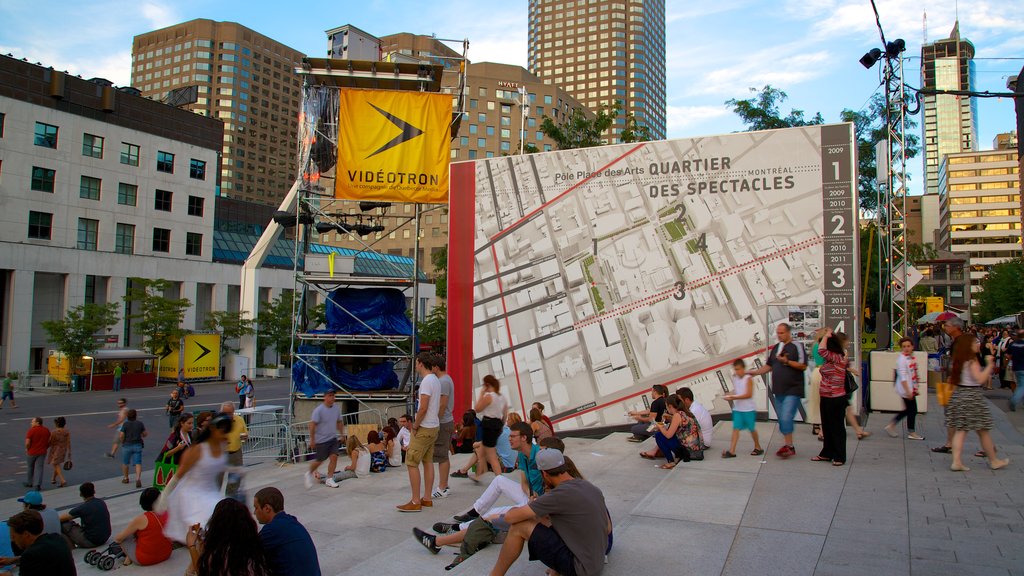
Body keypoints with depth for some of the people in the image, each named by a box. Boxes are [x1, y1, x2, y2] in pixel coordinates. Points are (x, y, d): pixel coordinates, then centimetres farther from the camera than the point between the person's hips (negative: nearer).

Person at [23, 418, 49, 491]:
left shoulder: (31, 430, -15)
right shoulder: (47, 430, 2)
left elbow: (27, 443, -17)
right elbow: (49, 442, 7)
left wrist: (27, 449, 1)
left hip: (32, 452, -3)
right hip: (42, 453, 3)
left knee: (30, 468, 16)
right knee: (39, 468, 2)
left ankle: (30, 483, 32)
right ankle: (37, 484, -10)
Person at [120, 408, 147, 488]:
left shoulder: (125, 424, -7)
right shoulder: (140, 424, -1)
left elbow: (121, 435, -12)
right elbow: (145, 434, 6)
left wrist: (122, 442, 7)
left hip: (127, 445, -1)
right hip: (137, 445, 1)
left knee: (125, 463, 19)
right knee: (138, 463, -2)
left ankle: (125, 478, 33)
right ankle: (138, 478, -19)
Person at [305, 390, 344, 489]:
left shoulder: (337, 408, 2)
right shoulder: (319, 410, -17)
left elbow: (339, 422, 15)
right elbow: (312, 425, -17)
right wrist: (312, 440, -18)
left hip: (333, 439, 5)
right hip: (321, 440, -5)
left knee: (334, 457, -6)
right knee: (319, 460, 3)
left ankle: (329, 479, 6)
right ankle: (309, 473, 31)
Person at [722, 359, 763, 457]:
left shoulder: (748, 379, -13)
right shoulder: (735, 378, 6)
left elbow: (749, 394, -19)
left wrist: (734, 397, -24)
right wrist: (730, 395, -5)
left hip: (748, 409, -5)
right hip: (737, 408, 5)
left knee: (752, 428, 10)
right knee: (736, 428, -3)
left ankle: (758, 447, 30)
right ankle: (731, 451, -8)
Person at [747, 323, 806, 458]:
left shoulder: (796, 346, -6)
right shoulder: (775, 348, 15)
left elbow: (803, 366, -12)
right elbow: (768, 366, 18)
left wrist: (787, 361, -21)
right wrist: (755, 372, 6)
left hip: (792, 390, -7)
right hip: (779, 390, 7)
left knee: (786, 418, -16)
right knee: (782, 420, 8)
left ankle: (789, 446, -7)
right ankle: (789, 447, 16)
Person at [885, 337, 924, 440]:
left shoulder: (912, 358, 10)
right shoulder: (902, 359, -17)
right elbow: (903, 377, -20)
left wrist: (915, 389, 21)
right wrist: (908, 391, -23)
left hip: (911, 389, 9)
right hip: (906, 389, -9)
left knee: (908, 410, 16)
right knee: (912, 410, -1)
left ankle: (891, 426, 23)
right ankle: (911, 432, 13)